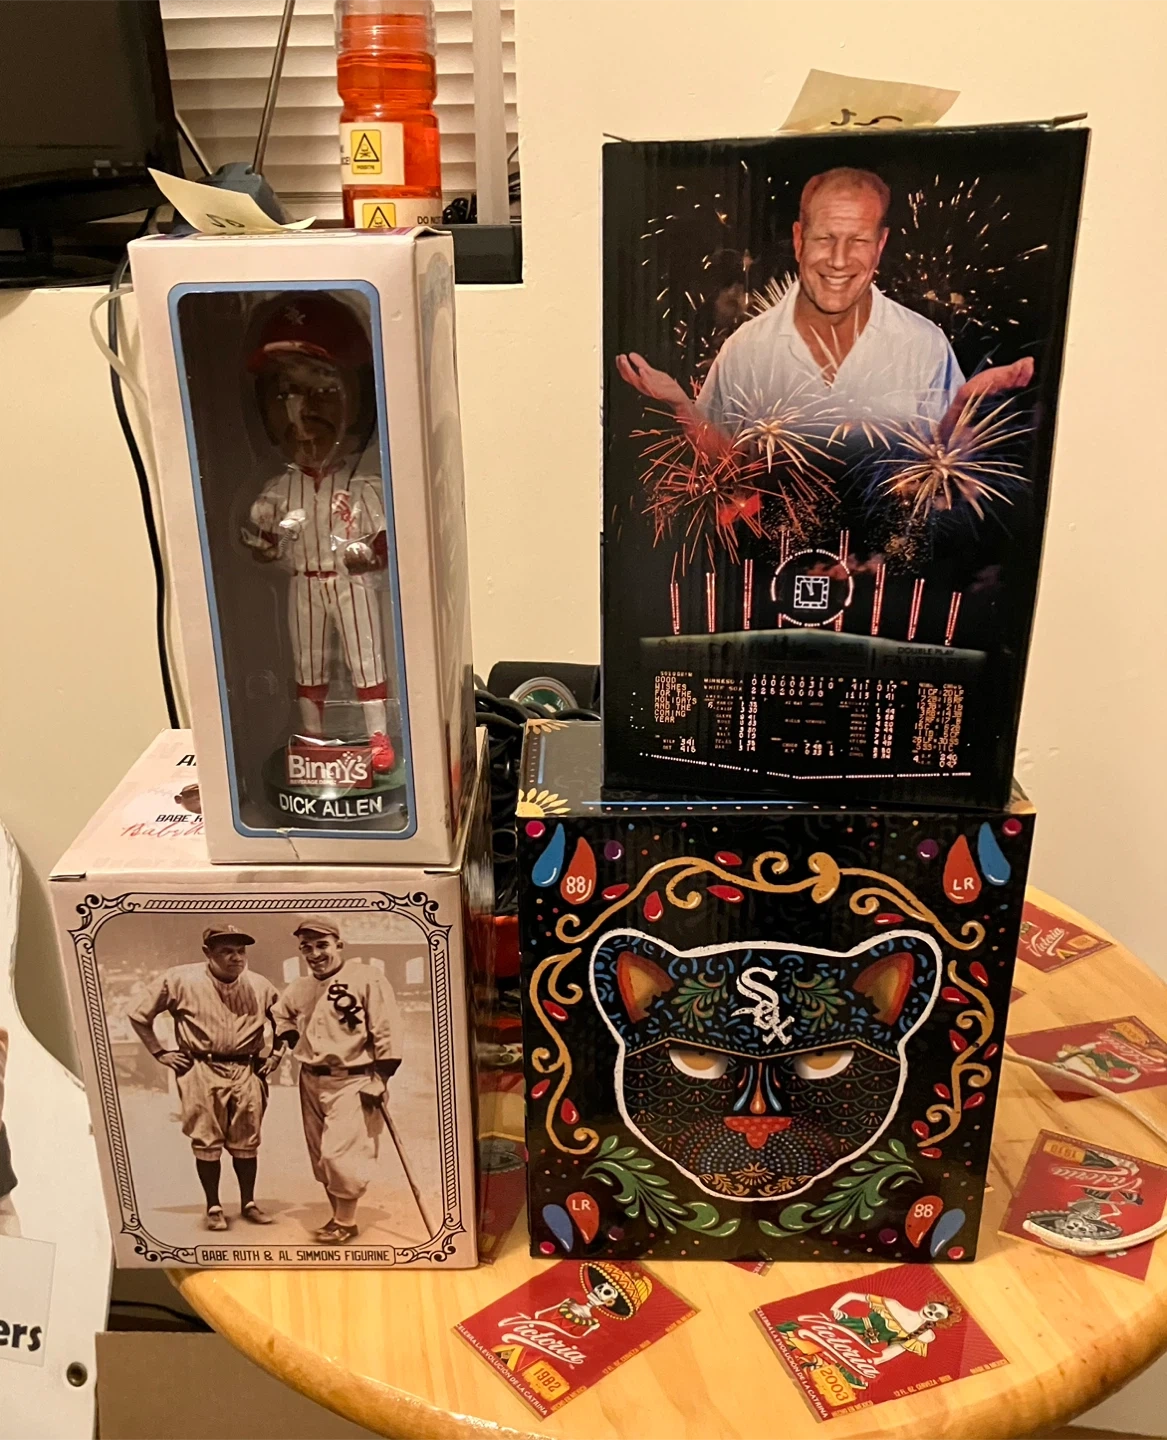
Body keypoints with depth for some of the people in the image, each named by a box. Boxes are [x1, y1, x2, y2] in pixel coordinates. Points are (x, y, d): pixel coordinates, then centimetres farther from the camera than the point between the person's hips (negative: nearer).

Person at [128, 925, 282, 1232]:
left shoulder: (259, 986, 1)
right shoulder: (180, 979, -6)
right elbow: (139, 1016, 3)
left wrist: (276, 1053, 9)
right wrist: (160, 1053, 0)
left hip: (246, 1071, 2)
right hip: (201, 1071, -2)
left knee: (246, 1141, 8)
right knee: (207, 1142, 3)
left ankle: (248, 1203, 22)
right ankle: (213, 1207, 16)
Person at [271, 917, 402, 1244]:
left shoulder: (367, 979, -13)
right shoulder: (299, 989, 8)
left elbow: (386, 1034, -14)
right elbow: (281, 1015, 30)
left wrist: (378, 1080, -17)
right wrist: (294, 1041, 11)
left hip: (352, 1082, -7)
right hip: (312, 1082, 7)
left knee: (340, 1152, -11)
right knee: (320, 1155, 13)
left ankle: (346, 1221, 6)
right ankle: (338, 1216, 28)